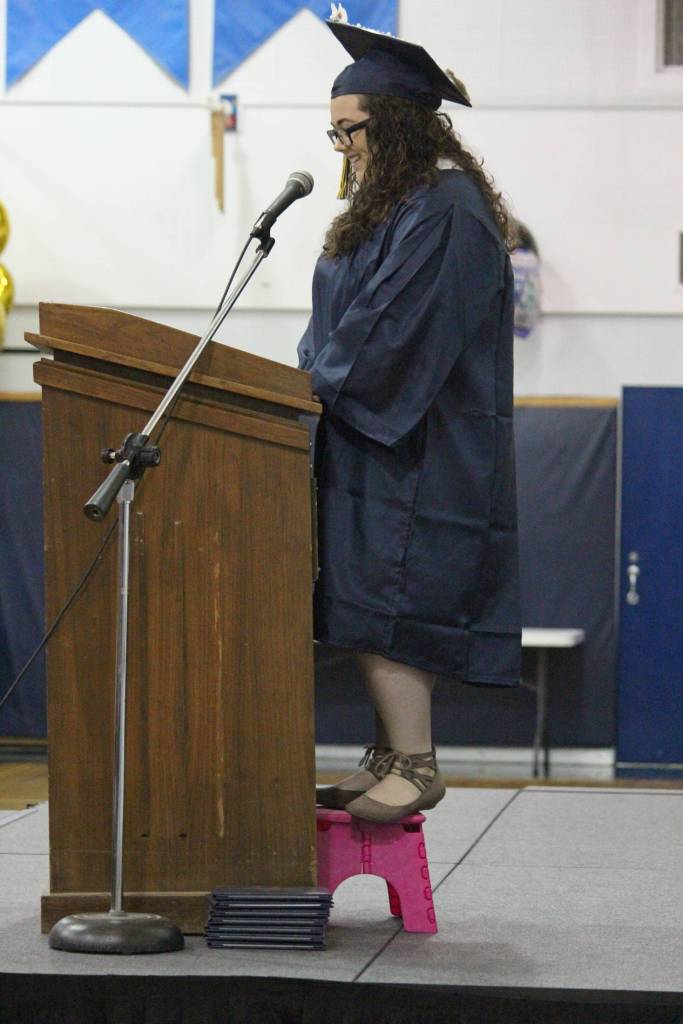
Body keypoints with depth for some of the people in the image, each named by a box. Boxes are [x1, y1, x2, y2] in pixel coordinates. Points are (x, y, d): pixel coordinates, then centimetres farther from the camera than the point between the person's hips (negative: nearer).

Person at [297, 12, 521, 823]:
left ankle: (414, 767, -7)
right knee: (374, 609, 9)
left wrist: (316, 384, -12)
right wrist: (314, 376, 7)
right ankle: (392, 756, 13)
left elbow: (394, 330, -20)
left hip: (414, 455, -10)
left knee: (382, 612, -12)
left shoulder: (444, 210, -15)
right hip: (375, 440, 10)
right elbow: (346, 320, 22)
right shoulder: (394, 203, 17)